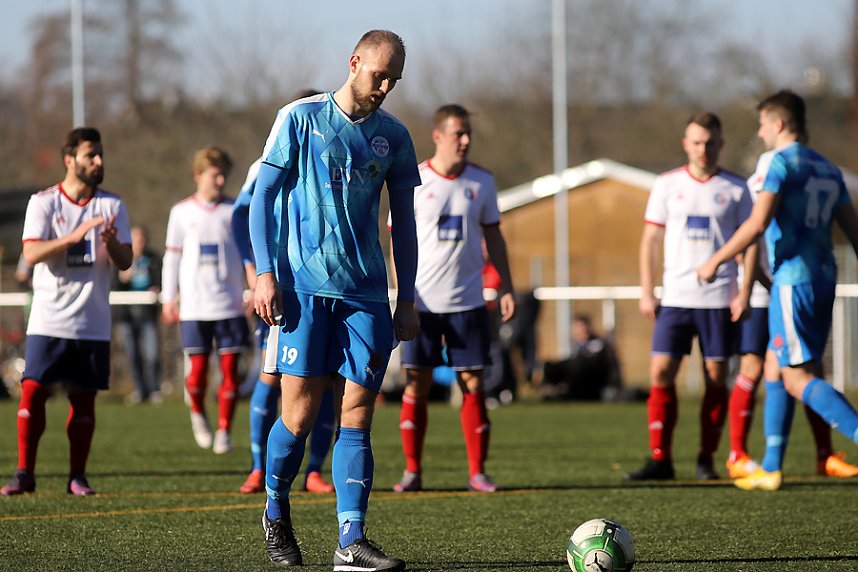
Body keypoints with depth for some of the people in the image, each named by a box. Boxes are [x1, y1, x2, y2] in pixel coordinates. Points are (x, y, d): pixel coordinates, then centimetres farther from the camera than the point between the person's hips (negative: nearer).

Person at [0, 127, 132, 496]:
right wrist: (74, 236, -25)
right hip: (48, 321, -2)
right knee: (33, 392, -8)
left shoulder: (112, 206, 7)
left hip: (93, 323, 2)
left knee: (84, 398, 2)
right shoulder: (43, 202, 1)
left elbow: (125, 262, 2)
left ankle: (77, 476, 9)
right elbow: (31, 254, -12)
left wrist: (111, 243, -20)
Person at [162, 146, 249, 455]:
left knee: (230, 368, -3)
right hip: (194, 305, 0)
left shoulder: (235, 210, 5)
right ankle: (198, 414, 25)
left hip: (230, 303, 0)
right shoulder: (182, 212, 6)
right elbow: (172, 255, 11)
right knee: (198, 369, -2)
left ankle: (224, 430, 6)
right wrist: (168, 298, 9)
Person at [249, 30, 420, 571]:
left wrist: (407, 297, 11)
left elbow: (403, 219, 17)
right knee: (300, 414, -6)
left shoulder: (393, 136, 11)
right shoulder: (300, 118, 0)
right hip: (303, 287, -3)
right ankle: (276, 514, 18)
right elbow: (263, 196, 1)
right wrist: (265, 274, -7)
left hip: (366, 293, 3)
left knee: (357, 415, -3)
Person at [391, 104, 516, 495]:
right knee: (416, 386, -1)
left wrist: (506, 287, 7)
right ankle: (412, 471, 7)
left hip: (468, 301, 2)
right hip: (423, 301, -2)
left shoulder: (481, 182, 6)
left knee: (473, 385, -1)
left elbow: (493, 237, 14)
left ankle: (477, 472, 4)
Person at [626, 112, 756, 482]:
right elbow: (650, 240, 8)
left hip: (719, 299, -1)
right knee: (661, 374, -6)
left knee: (716, 378, 0)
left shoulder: (735, 189, 4)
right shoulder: (667, 185, 6)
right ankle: (660, 459, -1)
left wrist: (744, 292, -5)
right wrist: (647, 293, 1)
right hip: (675, 297, 1)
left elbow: (750, 242, 5)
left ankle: (706, 459, 9)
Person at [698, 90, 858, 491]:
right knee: (774, 367, 15)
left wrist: (716, 261, -9)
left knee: (798, 378, -8)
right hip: (824, 278, 9)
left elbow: (757, 224, -18)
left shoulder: (783, 163, -9)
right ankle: (771, 468, 16)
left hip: (794, 279, -9)